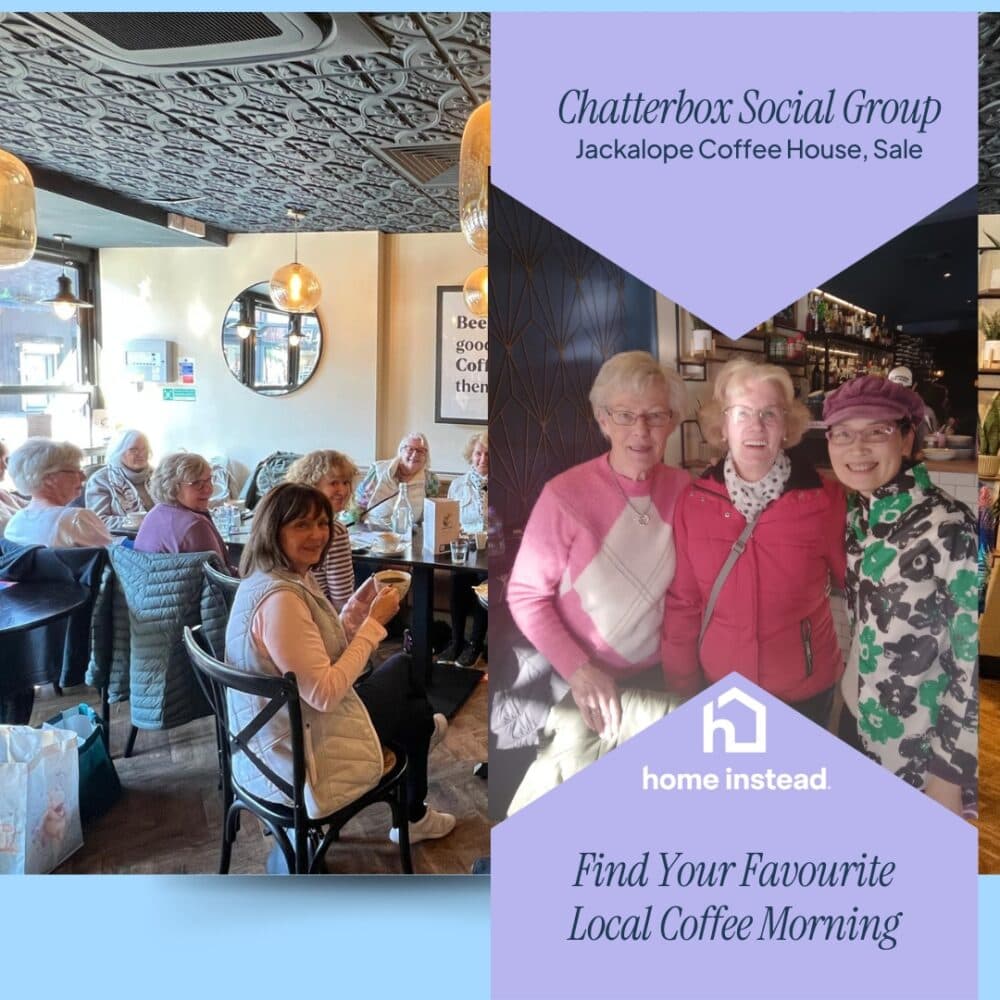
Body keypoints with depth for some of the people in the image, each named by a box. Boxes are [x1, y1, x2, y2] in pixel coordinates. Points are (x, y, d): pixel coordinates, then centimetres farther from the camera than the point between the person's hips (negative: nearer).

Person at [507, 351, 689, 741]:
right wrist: (577, 669, -22)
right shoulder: (566, 494, -20)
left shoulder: (684, 490, -8)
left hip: (657, 674, 3)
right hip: (579, 682, -3)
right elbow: (526, 595, -14)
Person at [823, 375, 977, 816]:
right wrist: (854, 695, 13)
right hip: (858, 722, 7)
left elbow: (975, 660, -20)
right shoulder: (859, 514, -1)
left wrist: (949, 772, -15)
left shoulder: (950, 528, -23)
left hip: (920, 750, -6)